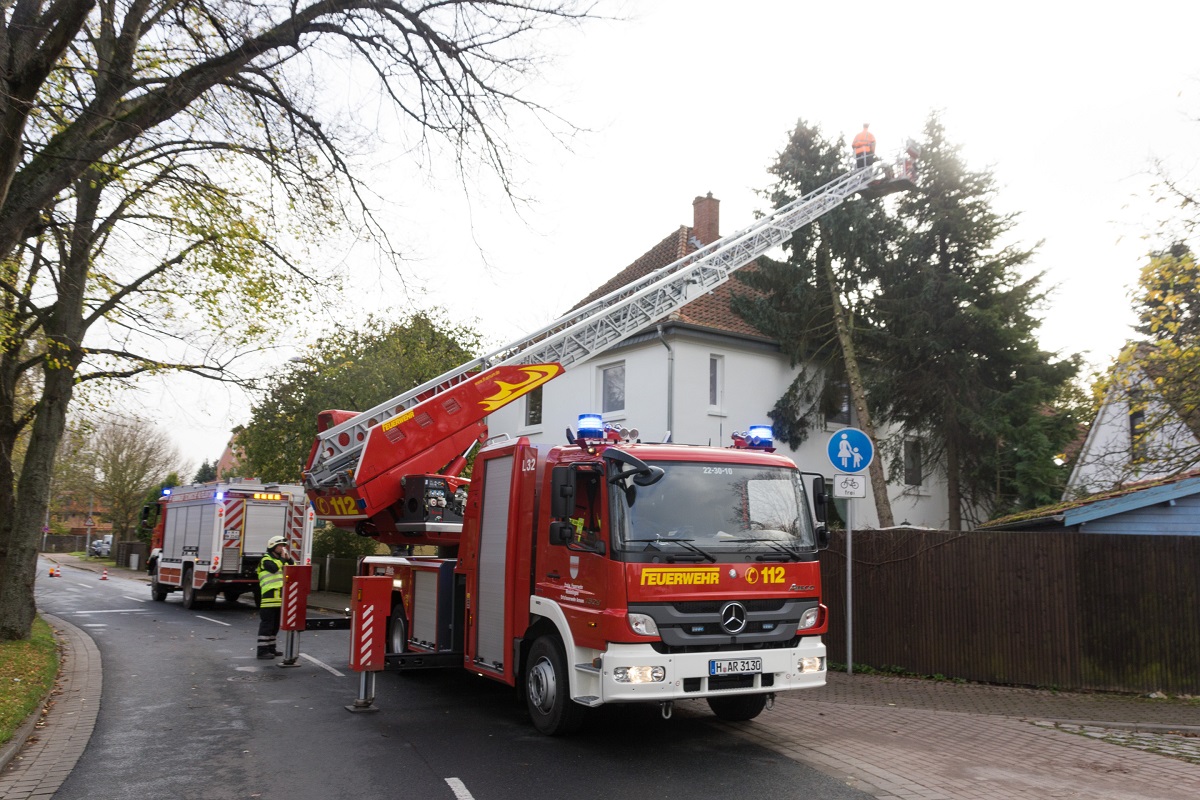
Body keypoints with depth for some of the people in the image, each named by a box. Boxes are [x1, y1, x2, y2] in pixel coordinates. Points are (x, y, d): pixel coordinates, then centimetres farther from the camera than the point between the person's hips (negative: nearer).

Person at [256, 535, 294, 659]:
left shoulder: (282, 561, 20)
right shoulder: (266, 559, -5)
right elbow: (273, 568, -26)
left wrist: (288, 559, 1)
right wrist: (282, 558, -12)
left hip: (280, 599, 8)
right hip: (269, 598, -8)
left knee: (275, 625, 15)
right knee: (267, 625, -8)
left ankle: (271, 648, 24)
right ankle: (262, 650, -5)